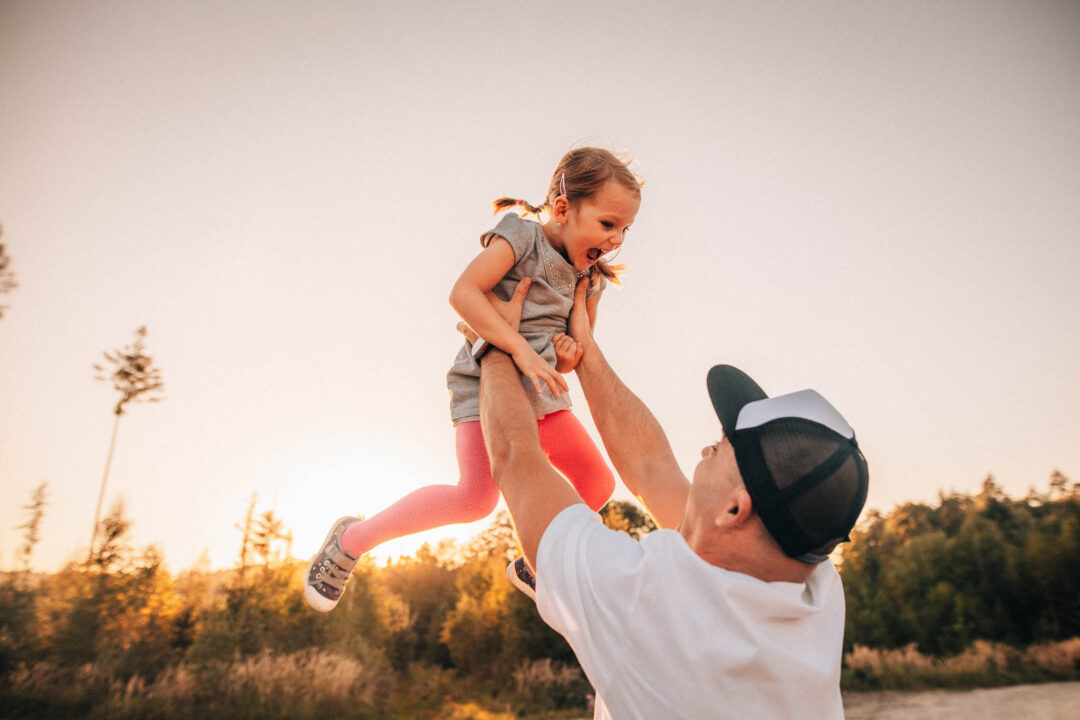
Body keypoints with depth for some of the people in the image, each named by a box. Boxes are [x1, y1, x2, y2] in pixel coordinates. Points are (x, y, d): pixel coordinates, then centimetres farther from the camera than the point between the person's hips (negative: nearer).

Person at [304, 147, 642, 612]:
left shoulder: (589, 277, 10)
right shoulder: (522, 234, -10)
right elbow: (463, 292, -23)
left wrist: (567, 351, -8)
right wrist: (523, 350, -28)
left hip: (541, 391, 8)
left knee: (598, 485, 11)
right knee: (477, 496, -22)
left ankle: (534, 564, 32)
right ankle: (353, 538, -2)